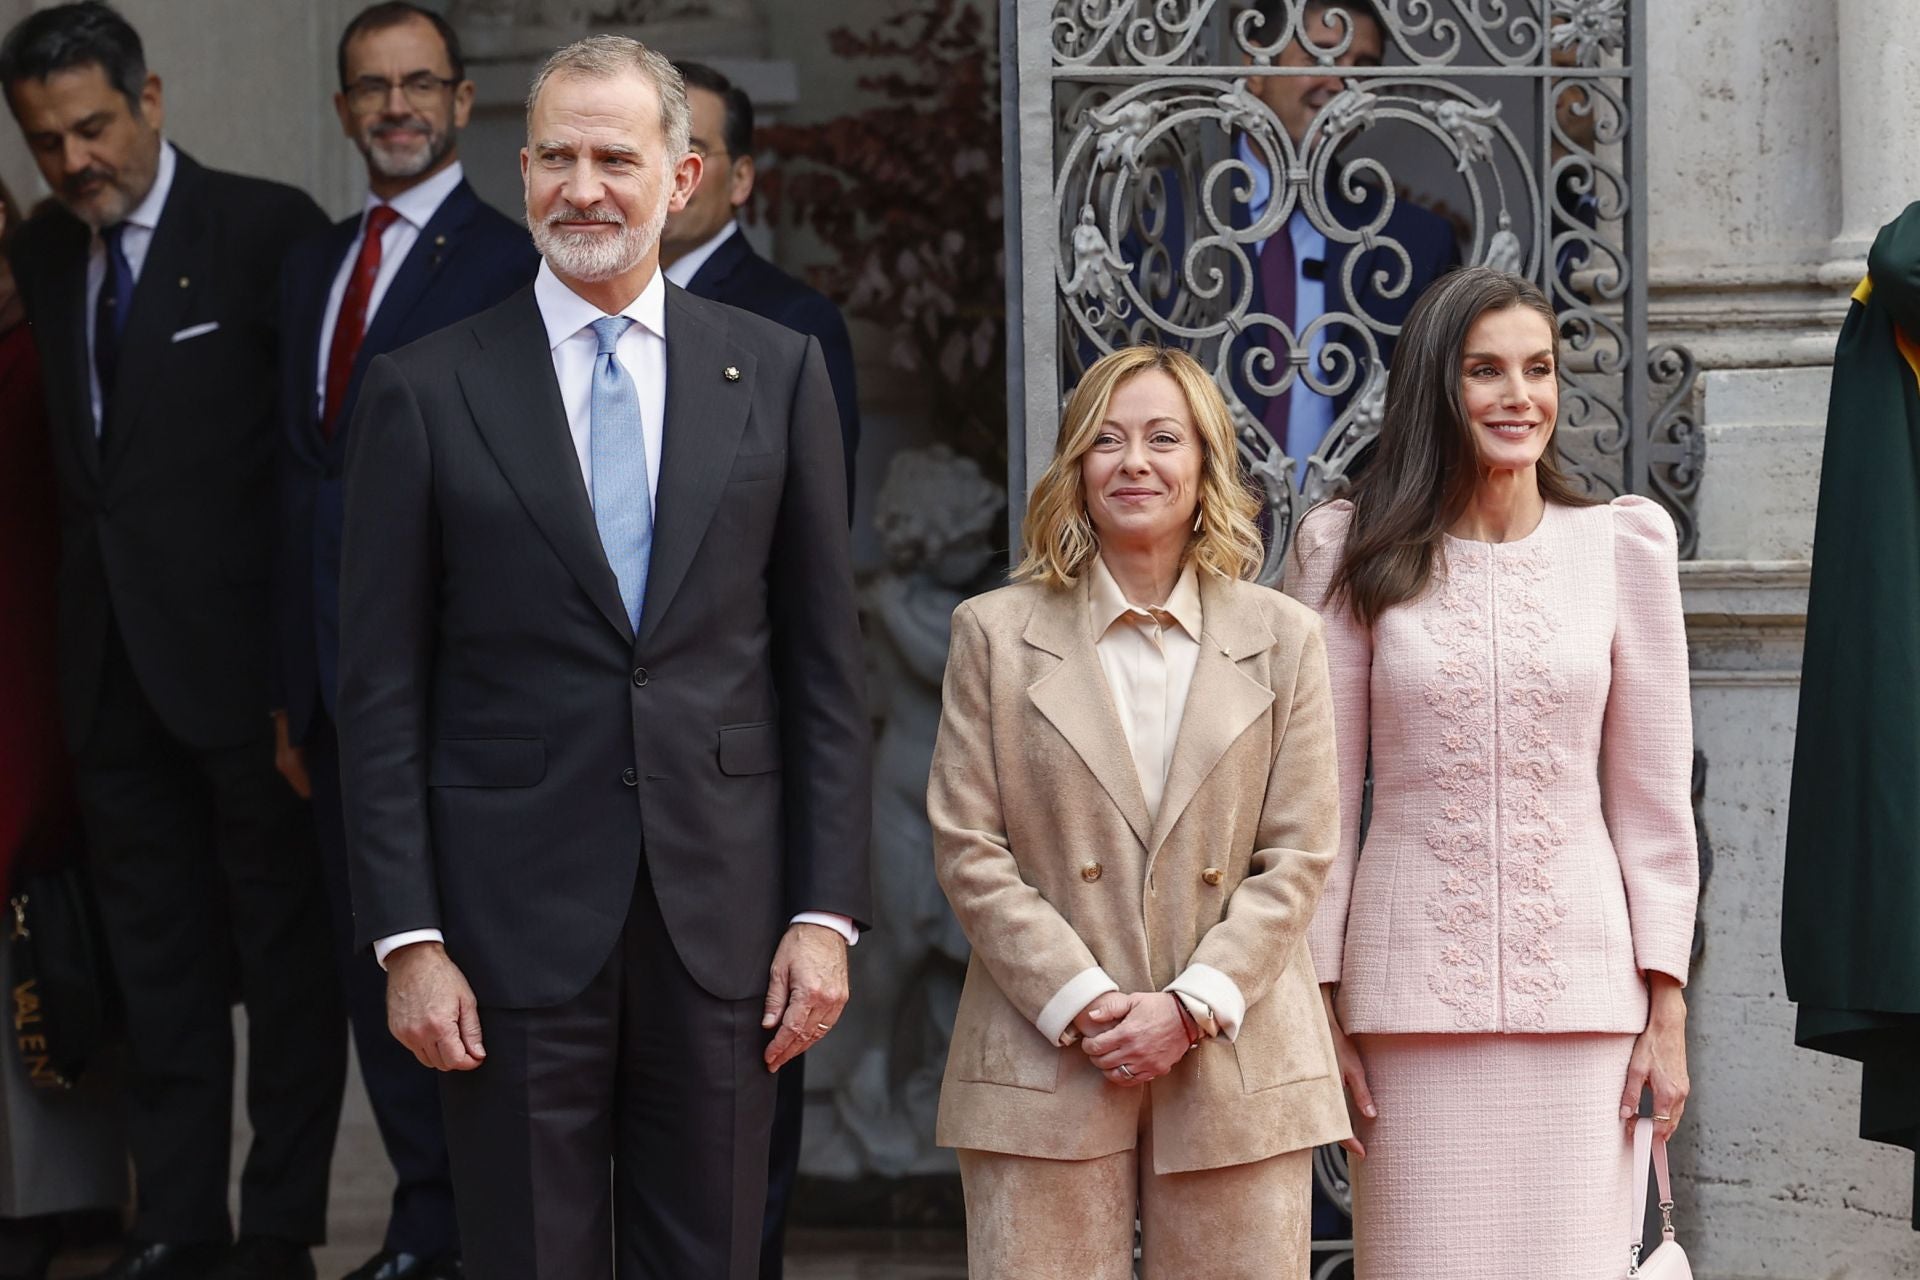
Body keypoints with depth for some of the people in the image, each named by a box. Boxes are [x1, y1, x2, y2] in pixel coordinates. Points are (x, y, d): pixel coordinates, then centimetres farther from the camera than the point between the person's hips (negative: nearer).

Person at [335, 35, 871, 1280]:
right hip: (515, 913, -1)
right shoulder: (425, 390, 2)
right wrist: (408, 939, -6)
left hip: (722, 911, 1)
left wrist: (825, 910, 0)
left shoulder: (777, 372, 7)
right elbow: (383, 693, 0)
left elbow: (826, 663, 7)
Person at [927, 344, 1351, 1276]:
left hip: (1238, 1074, 1)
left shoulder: (1282, 639, 9)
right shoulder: (997, 633, 6)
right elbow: (967, 849, 1)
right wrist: (1078, 1004, -9)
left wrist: (1190, 1006, -9)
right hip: (1044, 1072, -1)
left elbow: (1299, 856, 4)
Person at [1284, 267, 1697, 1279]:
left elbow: (1653, 798, 7)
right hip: (1413, 987, -1)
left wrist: (1667, 1008, 3)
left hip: (1580, 985, 1)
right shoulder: (1354, 553, 2)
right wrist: (1317, 1006, -1)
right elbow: (1321, 797, 3)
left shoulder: (1622, 546, 5)